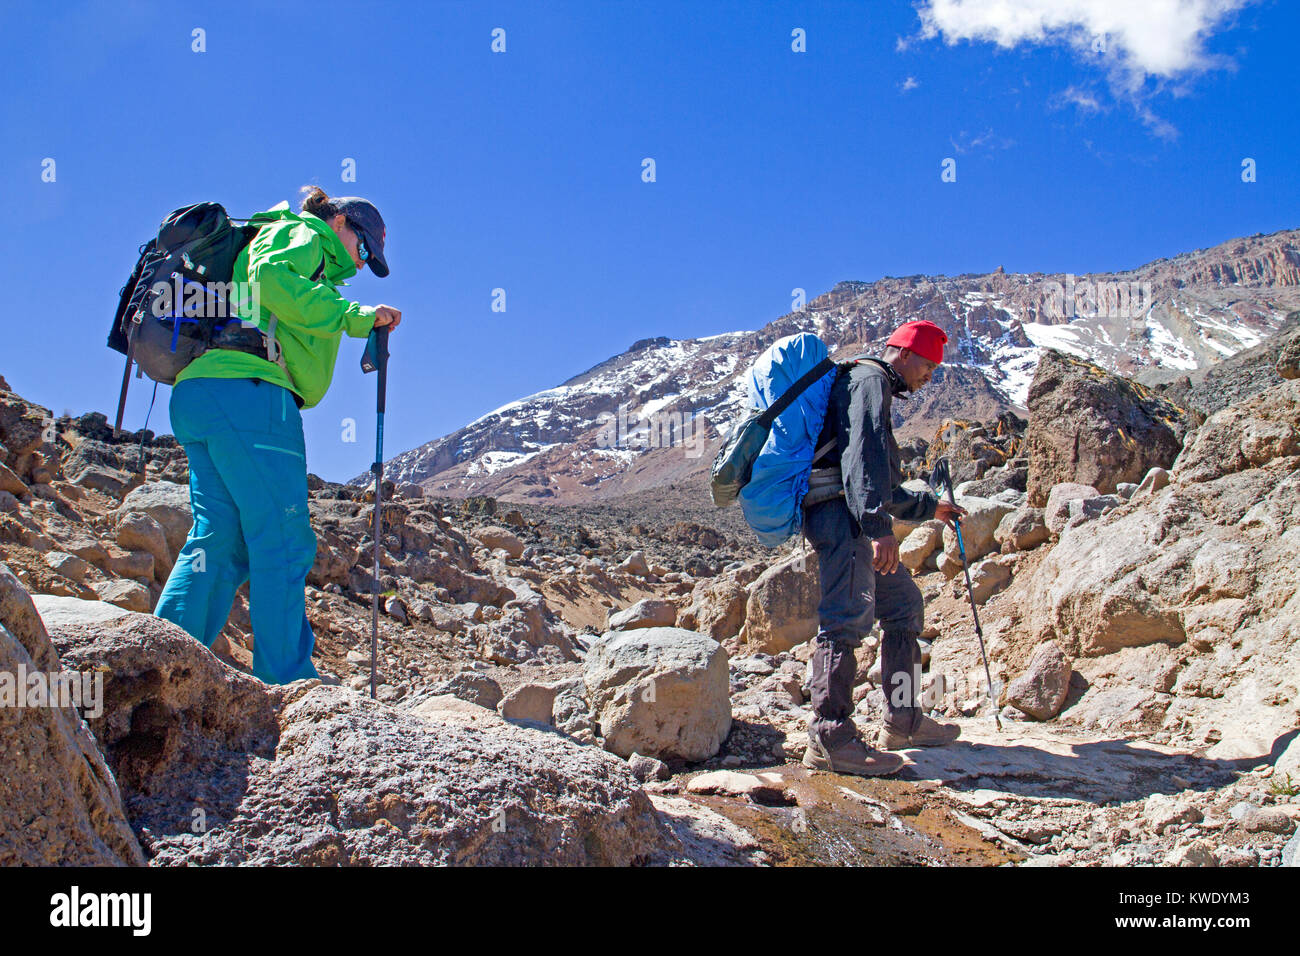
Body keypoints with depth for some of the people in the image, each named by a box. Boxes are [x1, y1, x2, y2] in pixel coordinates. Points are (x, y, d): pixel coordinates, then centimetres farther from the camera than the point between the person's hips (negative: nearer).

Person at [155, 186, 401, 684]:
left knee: (218, 539, 6)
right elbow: (272, 277, -14)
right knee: (282, 543, -9)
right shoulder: (302, 234, 7)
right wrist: (352, 315, -14)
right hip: (246, 390, -10)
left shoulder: (272, 238, 36)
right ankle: (287, 681, -9)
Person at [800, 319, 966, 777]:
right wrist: (879, 526, -27)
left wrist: (928, 505, 42)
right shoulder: (870, 379, -2)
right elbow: (865, 454, -19)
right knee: (849, 615, -17)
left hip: (856, 521, 11)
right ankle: (829, 737, -21)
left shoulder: (876, 387, 32)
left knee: (903, 604, 14)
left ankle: (903, 720, 18)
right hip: (842, 515, -11)